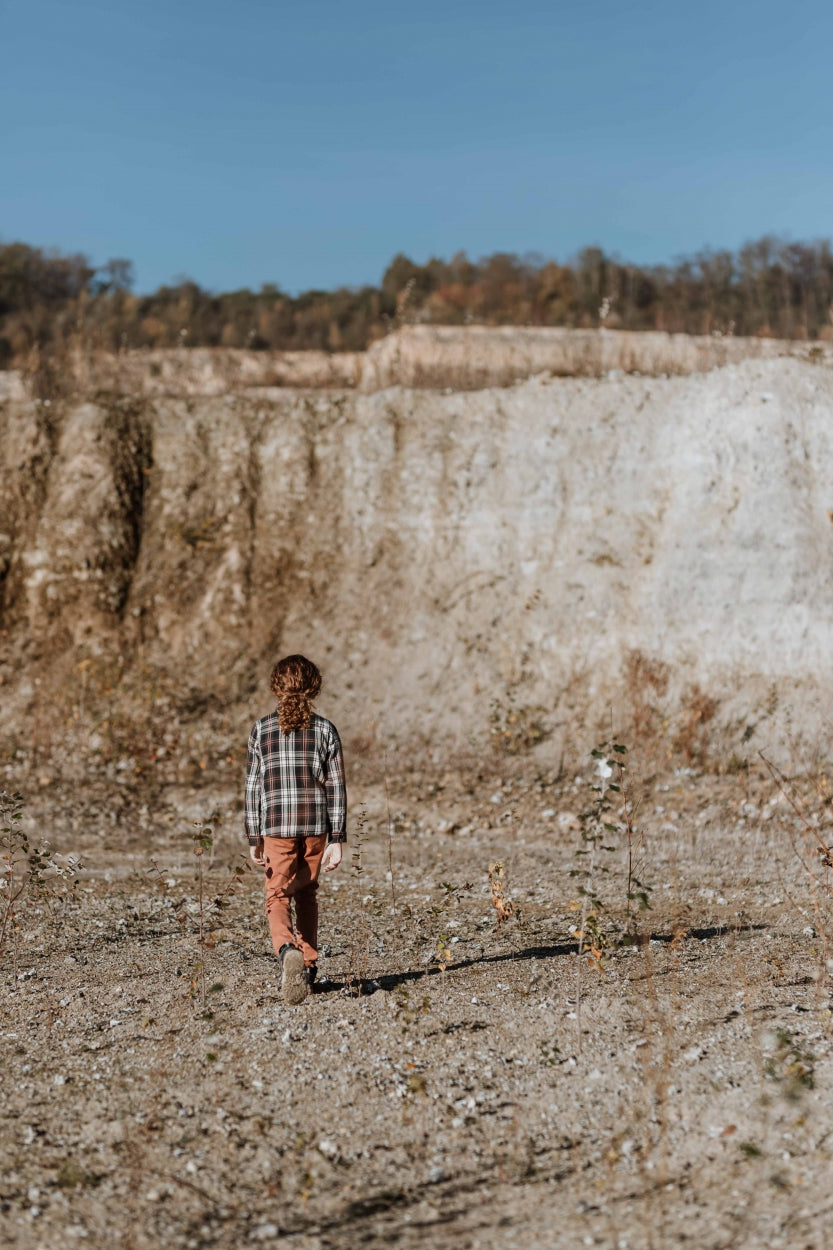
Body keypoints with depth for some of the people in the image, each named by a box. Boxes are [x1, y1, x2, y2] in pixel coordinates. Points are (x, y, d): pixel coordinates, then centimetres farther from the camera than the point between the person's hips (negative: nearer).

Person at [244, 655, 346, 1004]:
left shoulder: (261, 729, -1)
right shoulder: (325, 730, 0)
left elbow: (253, 787, -1)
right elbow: (336, 788, -2)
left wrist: (254, 838, 4)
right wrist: (336, 839, 1)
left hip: (277, 826, -2)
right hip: (316, 826, 2)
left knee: (277, 898, 3)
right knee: (307, 896, 19)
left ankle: (287, 949, -26)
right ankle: (308, 967, 23)